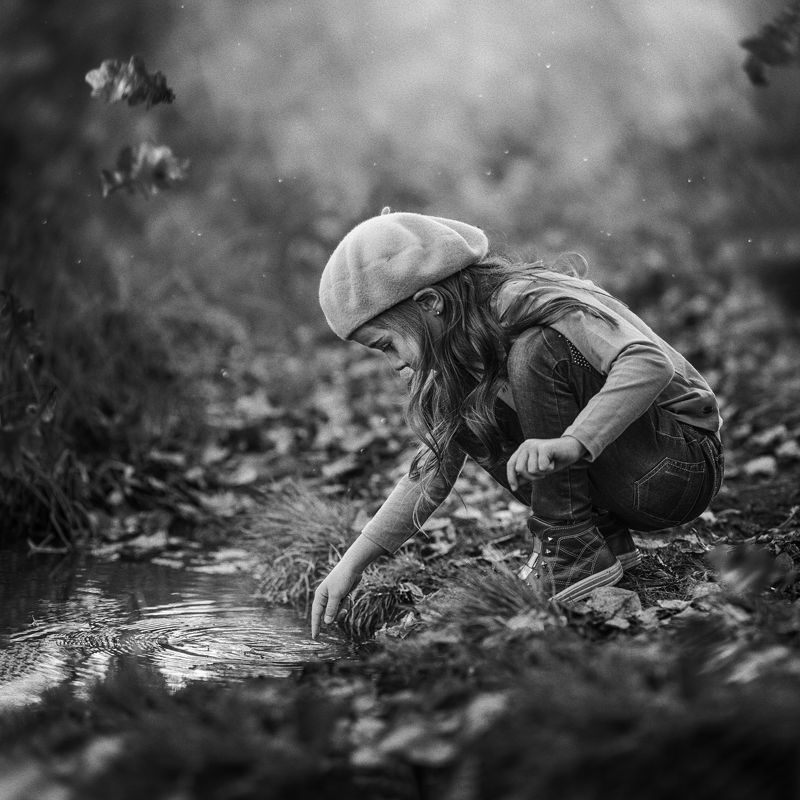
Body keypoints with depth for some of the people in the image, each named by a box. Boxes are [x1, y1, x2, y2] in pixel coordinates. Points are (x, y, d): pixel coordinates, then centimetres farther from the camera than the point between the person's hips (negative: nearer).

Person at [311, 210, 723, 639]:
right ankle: (605, 537, -1)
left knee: (536, 352, -26)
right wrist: (353, 563, 1)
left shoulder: (530, 305, -22)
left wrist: (571, 443, -49)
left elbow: (651, 363, -36)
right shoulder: (464, 346, 4)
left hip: (684, 463, -8)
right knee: (471, 415, -9)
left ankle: (572, 547, -18)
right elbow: (434, 465, 8)